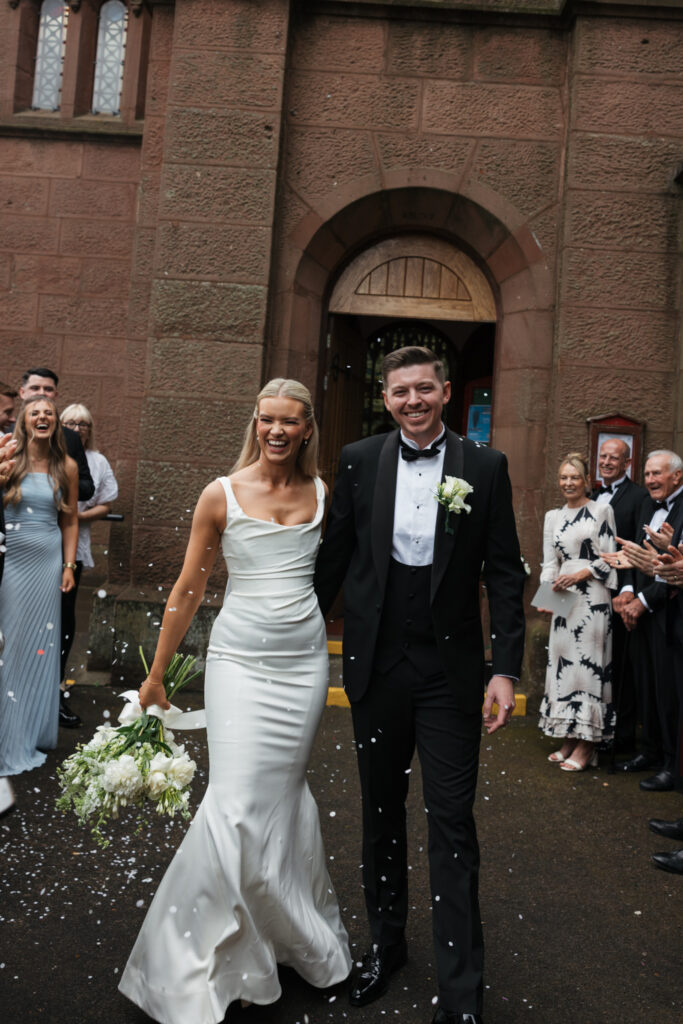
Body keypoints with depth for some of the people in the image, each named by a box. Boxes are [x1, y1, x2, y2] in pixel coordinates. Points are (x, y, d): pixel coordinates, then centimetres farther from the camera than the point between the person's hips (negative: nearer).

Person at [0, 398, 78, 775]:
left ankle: (34, 730, 21)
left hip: (48, 560, 2)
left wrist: (69, 565, 4)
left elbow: (70, 521, 9)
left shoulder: (66, 467, 5)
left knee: (42, 643, 7)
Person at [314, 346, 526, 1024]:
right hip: (376, 664, 2)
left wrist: (506, 670, -8)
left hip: (451, 669, -2)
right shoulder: (359, 460, 1)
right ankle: (385, 943, 39)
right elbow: (335, 557, 6)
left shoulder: (486, 466, -2)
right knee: (381, 813, 17)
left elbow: (505, 573, -2)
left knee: (452, 823, 4)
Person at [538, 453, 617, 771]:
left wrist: (578, 575, -14)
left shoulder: (601, 511, 0)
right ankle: (569, 741, 14)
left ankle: (586, 747, 3)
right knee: (562, 662, 5)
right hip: (563, 600, 5)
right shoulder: (552, 517, 14)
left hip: (592, 599, -5)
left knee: (587, 661, -5)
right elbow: (549, 562, 11)